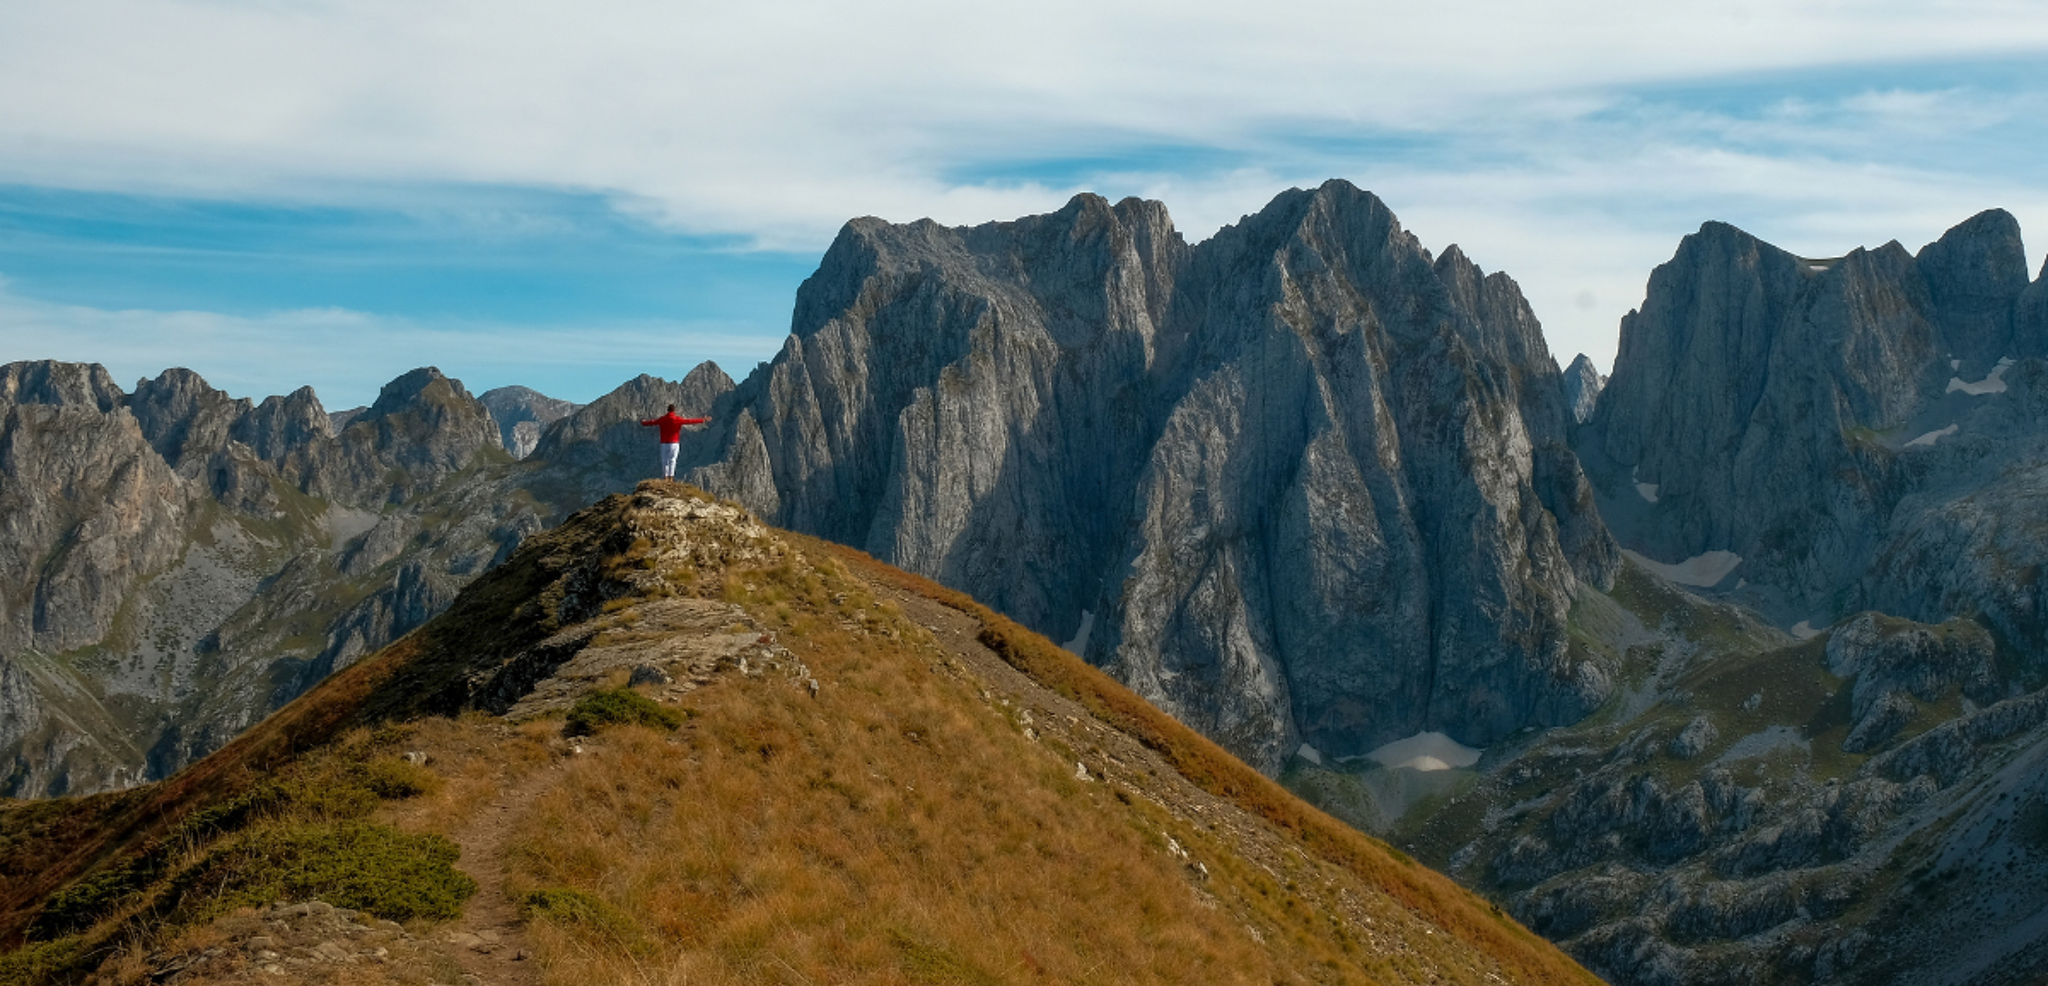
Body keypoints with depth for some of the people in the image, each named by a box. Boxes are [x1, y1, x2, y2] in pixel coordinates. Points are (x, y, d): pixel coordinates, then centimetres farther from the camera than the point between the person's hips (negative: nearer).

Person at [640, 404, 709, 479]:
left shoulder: (662, 419, 3)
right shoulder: (678, 419, -5)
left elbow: (652, 422, 19)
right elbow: (689, 421, -4)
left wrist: (643, 423, 40)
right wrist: (703, 420, 3)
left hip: (664, 443, 2)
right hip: (674, 443, -2)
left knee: (665, 461, 8)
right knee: (672, 460, -2)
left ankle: (665, 477, 4)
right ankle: (671, 477, -9)